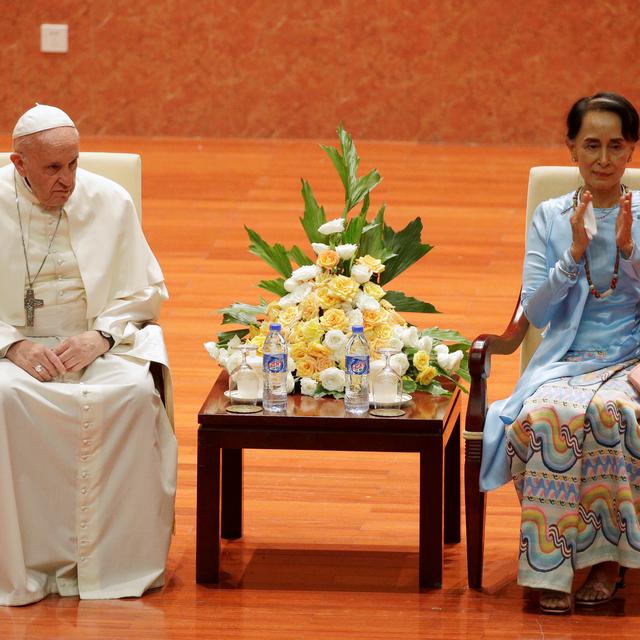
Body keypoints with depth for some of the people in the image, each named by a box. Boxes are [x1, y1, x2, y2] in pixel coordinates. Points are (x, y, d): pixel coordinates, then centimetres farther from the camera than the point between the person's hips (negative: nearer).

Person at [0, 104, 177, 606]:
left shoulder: (110, 202, 3)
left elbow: (145, 292, 8)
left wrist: (102, 336, -11)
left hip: (100, 343, 1)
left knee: (134, 393, -31)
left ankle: (117, 559, -23)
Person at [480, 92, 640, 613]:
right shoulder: (552, 217, 10)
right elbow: (535, 311, 3)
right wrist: (576, 252, -9)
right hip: (566, 360, 1)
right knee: (546, 416, -34)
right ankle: (552, 567, -26)